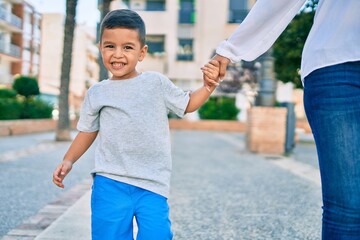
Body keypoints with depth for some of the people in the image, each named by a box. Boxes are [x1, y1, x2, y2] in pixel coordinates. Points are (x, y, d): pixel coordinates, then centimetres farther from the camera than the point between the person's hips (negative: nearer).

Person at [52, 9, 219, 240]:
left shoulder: (156, 82, 5)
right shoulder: (97, 93, 8)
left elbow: (187, 104, 18)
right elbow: (88, 130, 19)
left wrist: (209, 85, 4)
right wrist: (69, 160, 9)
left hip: (152, 185, 0)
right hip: (110, 183, 1)